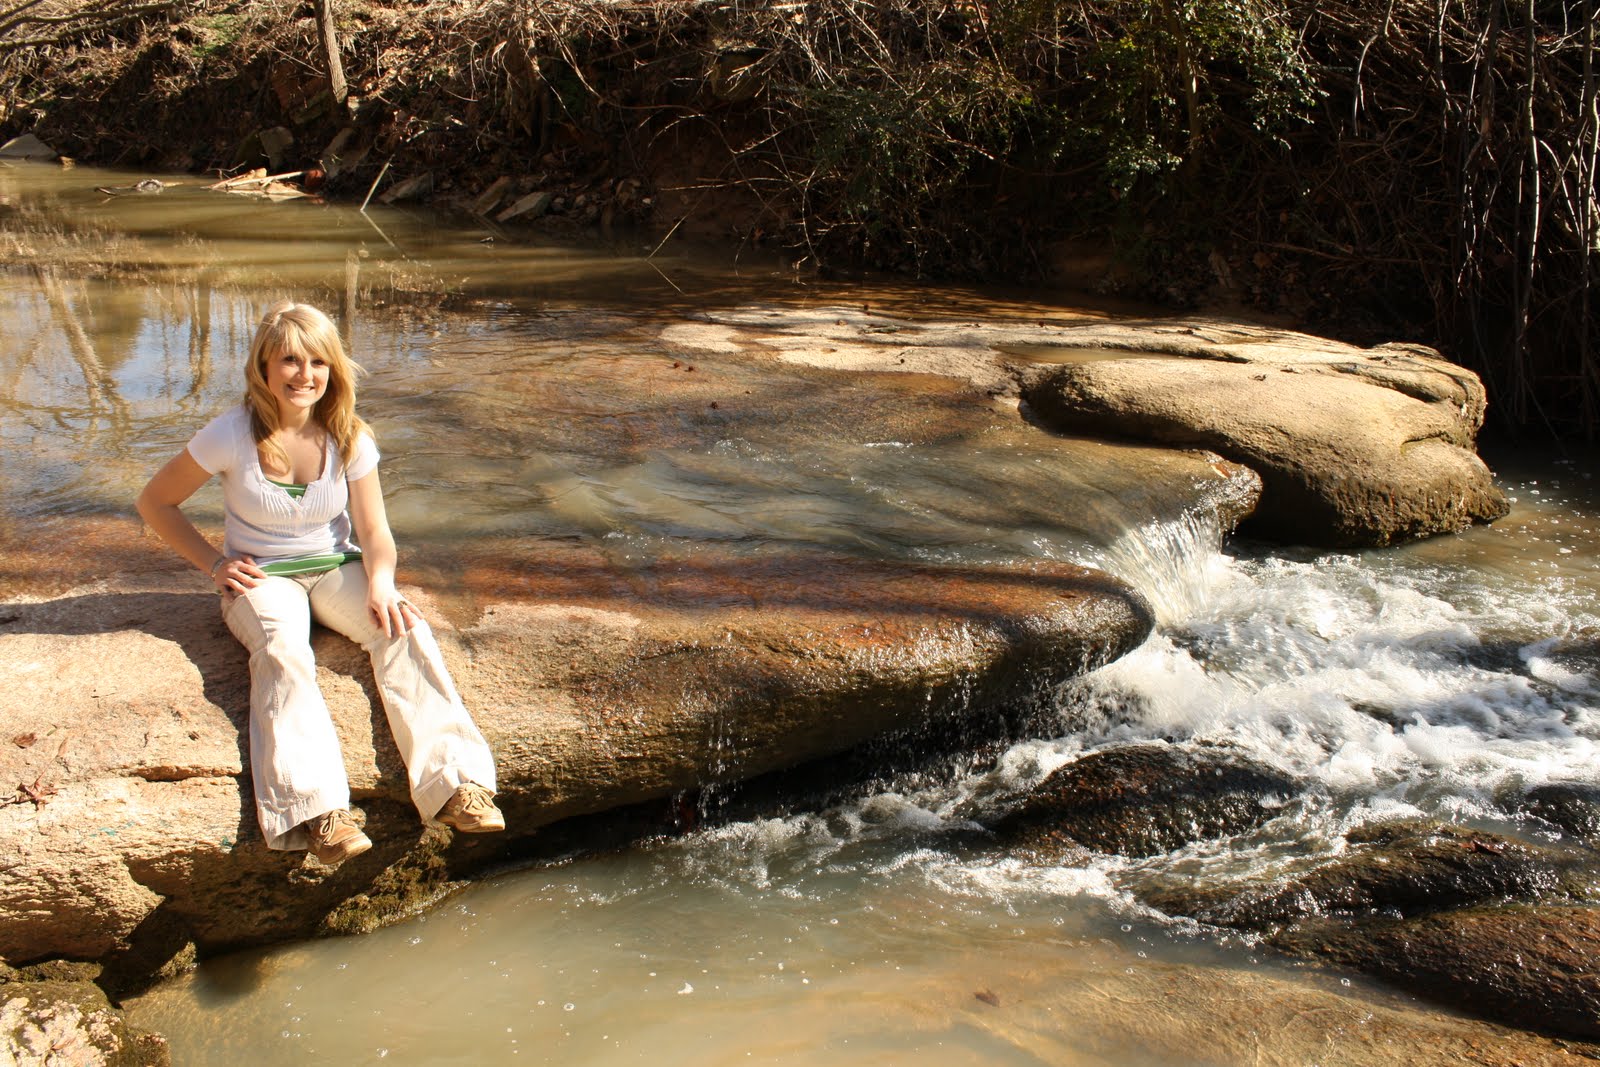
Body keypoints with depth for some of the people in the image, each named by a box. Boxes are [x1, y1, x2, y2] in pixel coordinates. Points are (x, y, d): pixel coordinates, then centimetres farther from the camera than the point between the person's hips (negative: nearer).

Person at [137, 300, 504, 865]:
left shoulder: (349, 439, -4)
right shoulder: (232, 435, -11)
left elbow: (374, 531, -2)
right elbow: (155, 503, 1)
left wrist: (380, 582, -24)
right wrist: (215, 563, -8)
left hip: (337, 568, 3)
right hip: (260, 578, -2)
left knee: (403, 630, -27)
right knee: (283, 649, -36)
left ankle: (456, 782, -34)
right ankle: (317, 812, -47)